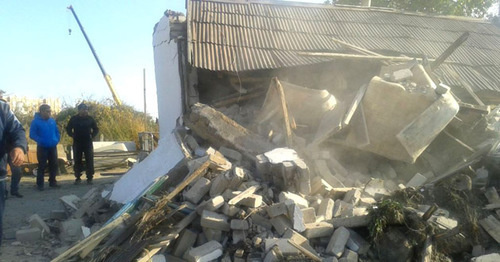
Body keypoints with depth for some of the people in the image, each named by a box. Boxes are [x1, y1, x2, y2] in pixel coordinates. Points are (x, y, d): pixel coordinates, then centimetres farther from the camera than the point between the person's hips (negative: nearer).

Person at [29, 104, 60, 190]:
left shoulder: (52, 121, 7)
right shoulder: (36, 121, -9)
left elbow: (57, 132, 15)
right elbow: (32, 134, -13)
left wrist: (57, 140, -2)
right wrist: (41, 141, -25)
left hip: (53, 147, 5)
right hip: (42, 147, -5)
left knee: (54, 165, 9)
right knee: (42, 166, 0)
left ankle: (52, 182, 21)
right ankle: (40, 184, 9)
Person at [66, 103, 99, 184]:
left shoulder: (90, 119, 3)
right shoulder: (74, 119, 2)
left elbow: (96, 129, 11)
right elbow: (68, 129, 12)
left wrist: (92, 135, -4)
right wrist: (72, 135, -3)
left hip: (88, 143, 0)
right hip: (77, 143, 0)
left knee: (89, 161, -2)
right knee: (77, 161, 4)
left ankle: (90, 178, 5)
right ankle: (77, 178, 12)